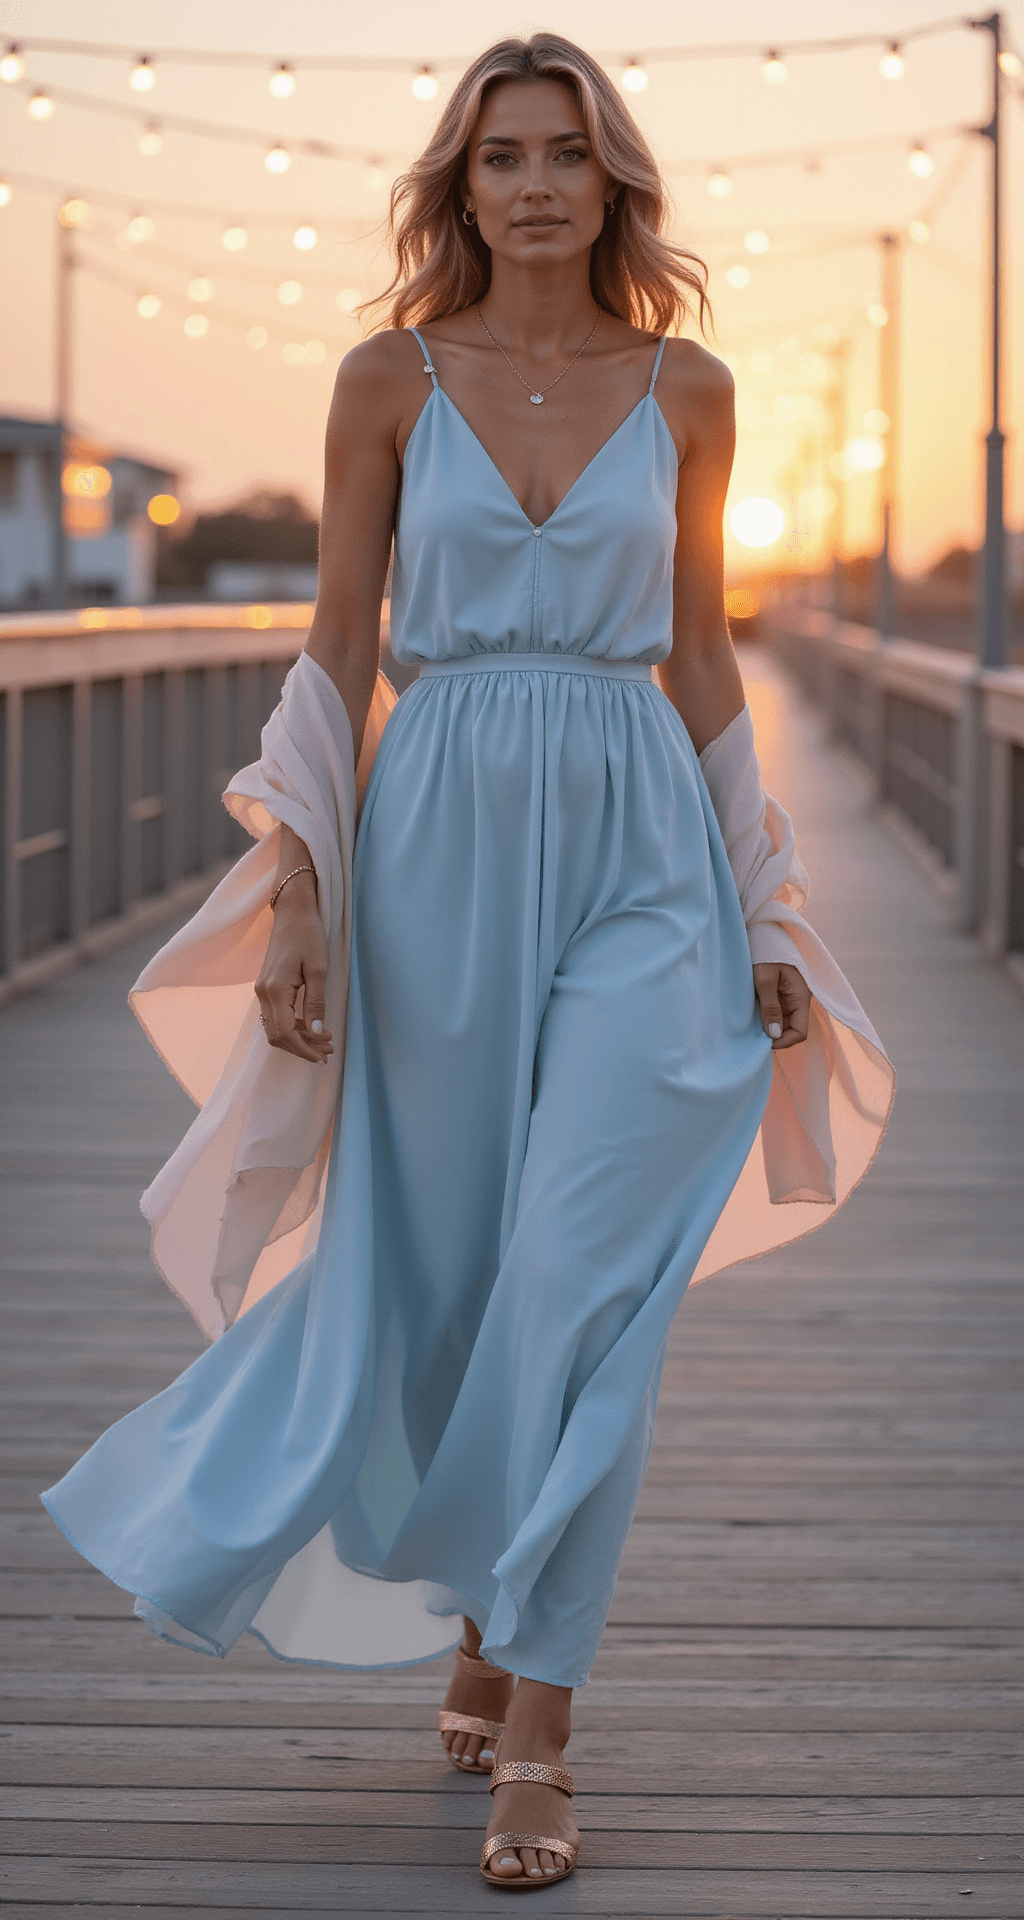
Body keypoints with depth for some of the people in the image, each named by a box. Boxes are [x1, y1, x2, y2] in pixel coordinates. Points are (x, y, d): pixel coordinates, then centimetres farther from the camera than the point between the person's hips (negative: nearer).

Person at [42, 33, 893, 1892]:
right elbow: (338, 649, 3)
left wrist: (764, 914, 8)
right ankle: (485, 1627, 32)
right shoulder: (391, 379, 3)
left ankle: (535, 1732, -6)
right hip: (439, 842, 1)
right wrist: (299, 891, -6)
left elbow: (701, 659, 10)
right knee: (441, 1268, 8)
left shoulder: (686, 389, 5)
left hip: (638, 851, 0)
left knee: (579, 1282, -10)